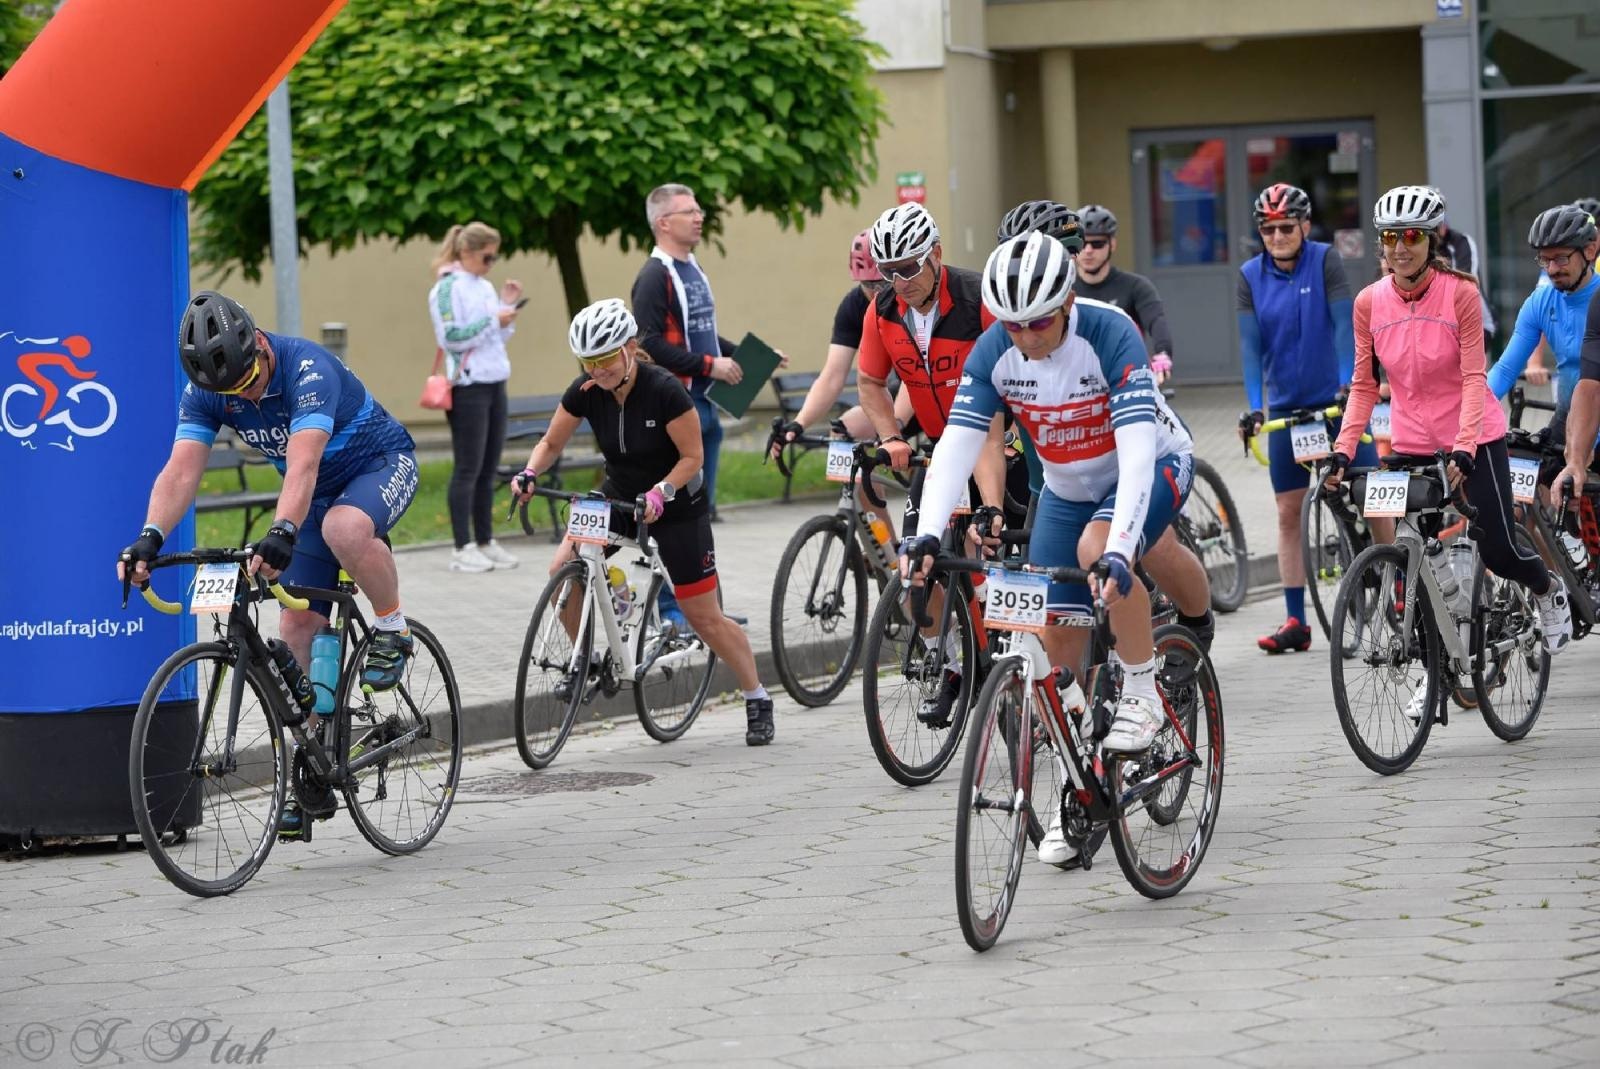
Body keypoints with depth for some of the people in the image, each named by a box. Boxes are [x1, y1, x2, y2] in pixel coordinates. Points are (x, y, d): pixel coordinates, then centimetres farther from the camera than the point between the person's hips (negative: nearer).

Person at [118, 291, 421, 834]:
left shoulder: (307, 368, -34)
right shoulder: (206, 391, -16)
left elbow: (303, 464, -47)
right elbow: (181, 471, -26)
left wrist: (282, 533, -63)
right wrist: (150, 539, -44)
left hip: (382, 464, -6)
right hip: (318, 492, 6)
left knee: (344, 528, -41)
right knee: (297, 628, -3)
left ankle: (392, 630, -14)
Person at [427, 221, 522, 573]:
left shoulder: (485, 287, 15)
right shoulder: (448, 288, -8)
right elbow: (451, 337, -16)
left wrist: (508, 306, 6)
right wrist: (493, 320, -16)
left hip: (495, 384, 7)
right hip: (468, 387, -7)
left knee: (489, 469, 9)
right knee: (468, 469, -6)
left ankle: (486, 542, 15)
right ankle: (463, 548, -4)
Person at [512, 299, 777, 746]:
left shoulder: (665, 391, -27)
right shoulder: (585, 392, -14)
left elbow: (692, 457, -19)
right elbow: (551, 443, -3)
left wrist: (660, 492, -35)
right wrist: (529, 474, -22)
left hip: (675, 505, -4)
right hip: (618, 496, 4)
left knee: (703, 616, -3)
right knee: (563, 570, -19)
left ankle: (757, 700, 14)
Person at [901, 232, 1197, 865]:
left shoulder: (1110, 336, -33)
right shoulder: (994, 353, -19)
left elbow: (1135, 450, -41)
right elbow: (956, 445, -24)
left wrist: (1118, 551, -53)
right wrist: (927, 535, -40)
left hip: (1152, 465, -5)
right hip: (1067, 486, 5)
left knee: (1097, 549, -36)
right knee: (1057, 643, 1)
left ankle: (1142, 693, -16)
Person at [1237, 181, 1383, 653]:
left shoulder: (1324, 261, -9)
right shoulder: (1251, 277, -3)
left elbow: (1343, 323, -17)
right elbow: (1249, 343, -9)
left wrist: (1349, 383, -28)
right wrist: (1254, 405, -21)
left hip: (1337, 400, -2)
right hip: (1287, 405, 3)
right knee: (1288, 512, 2)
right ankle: (1296, 622, 5)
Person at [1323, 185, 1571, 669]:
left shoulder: (1460, 293, -15)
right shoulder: (1369, 302, -6)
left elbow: (1473, 377, -17)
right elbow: (1363, 385, 0)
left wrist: (1464, 449, -29)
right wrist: (1342, 451, -12)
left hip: (1473, 440, -3)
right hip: (1412, 445, 3)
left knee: (1497, 552, -4)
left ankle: (1549, 590, 31)